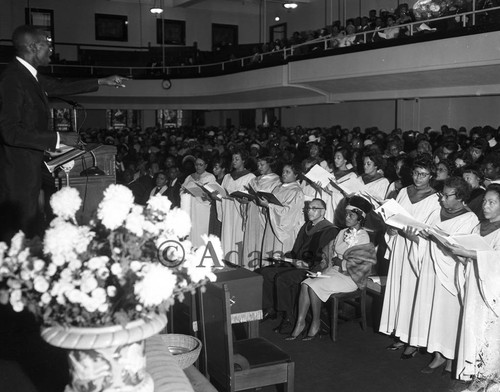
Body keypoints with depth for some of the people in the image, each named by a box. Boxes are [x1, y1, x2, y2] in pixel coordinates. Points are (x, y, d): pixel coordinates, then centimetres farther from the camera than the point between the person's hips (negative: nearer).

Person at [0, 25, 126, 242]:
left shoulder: (29, 75, 7)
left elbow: (61, 86, 23)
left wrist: (102, 82, 25)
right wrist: (58, 139, -22)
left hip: (30, 167, 9)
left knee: (33, 229, 15)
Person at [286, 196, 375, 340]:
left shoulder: (363, 237, -6)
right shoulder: (342, 232, 16)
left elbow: (361, 261, -13)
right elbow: (329, 253, 16)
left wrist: (341, 262, -10)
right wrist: (325, 268, 0)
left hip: (349, 277, -7)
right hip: (333, 271, 7)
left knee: (314, 286, -25)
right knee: (305, 284, -18)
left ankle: (316, 324, -9)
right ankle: (300, 322, -16)